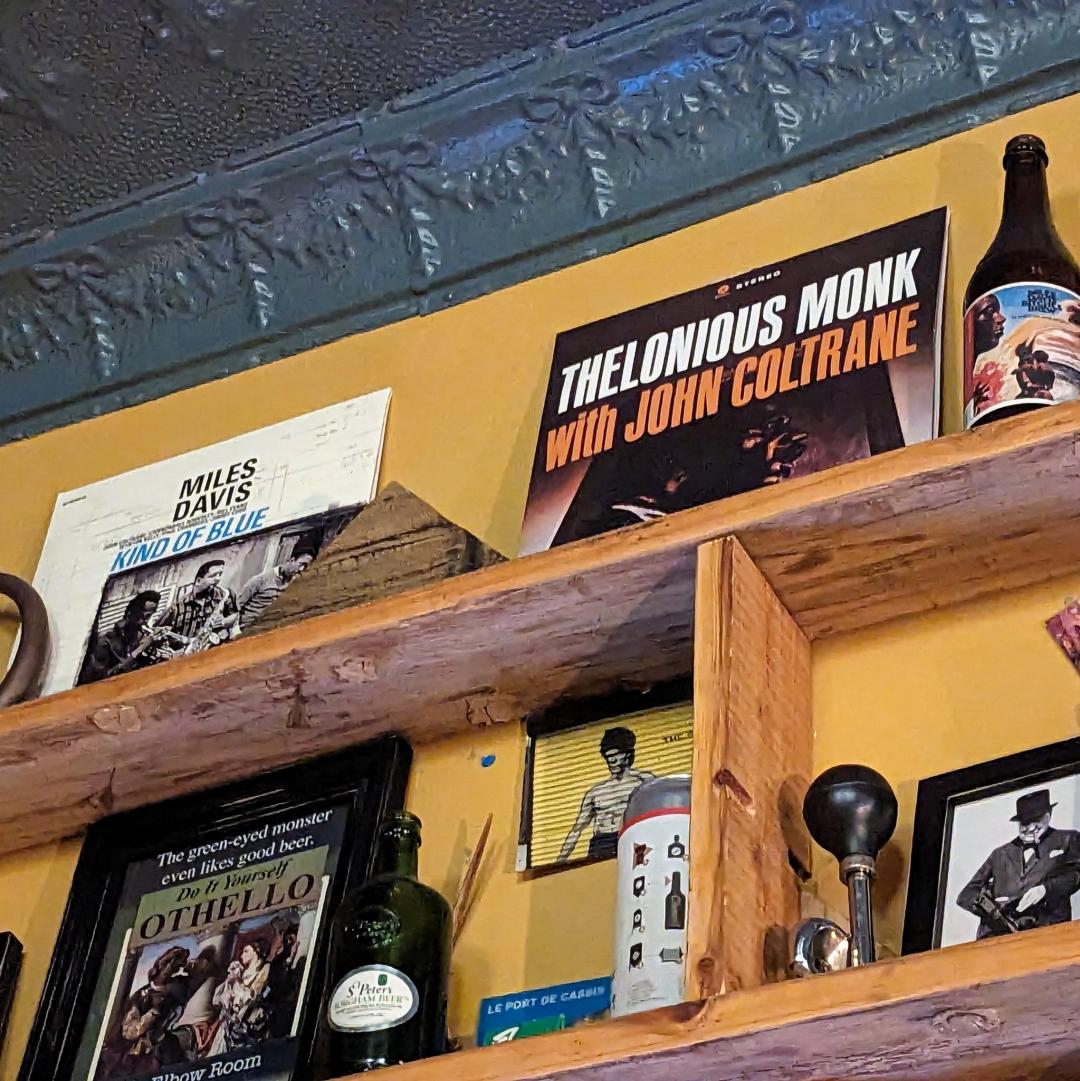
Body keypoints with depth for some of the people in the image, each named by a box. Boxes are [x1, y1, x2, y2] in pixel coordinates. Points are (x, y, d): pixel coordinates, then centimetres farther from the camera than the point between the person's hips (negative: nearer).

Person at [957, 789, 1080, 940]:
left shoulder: (1066, 840, 21)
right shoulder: (1001, 854, 26)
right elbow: (966, 895, 18)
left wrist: (1046, 888, -11)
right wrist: (985, 904, -5)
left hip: (1045, 928, -2)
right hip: (998, 932, 2)